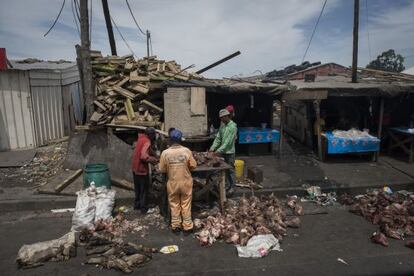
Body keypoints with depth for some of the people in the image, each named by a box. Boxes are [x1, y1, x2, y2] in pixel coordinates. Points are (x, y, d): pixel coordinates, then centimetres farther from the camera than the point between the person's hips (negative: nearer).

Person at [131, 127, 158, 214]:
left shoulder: (141, 138, 6)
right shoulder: (147, 142, -21)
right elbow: (144, 156, -32)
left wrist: (154, 155, 8)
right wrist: (154, 159, -20)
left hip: (135, 168, 9)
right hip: (142, 168, -8)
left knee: (137, 187, 21)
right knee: (144, 189, 6)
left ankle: (137, 204, 33)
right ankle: (143, 207, 14)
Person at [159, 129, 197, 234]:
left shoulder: (165, 153, -13)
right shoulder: (187, 151, -13)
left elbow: (162, 170, -5)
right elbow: (193, 166, -6)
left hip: (172, 183, 0)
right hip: (186, 182, 0)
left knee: (174, 205, 16)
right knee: (186, 205, 12)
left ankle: (176, 226, 27)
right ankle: (187, 227, 21)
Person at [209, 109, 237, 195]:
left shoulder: (233, 126, -18)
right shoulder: (222, 125, 5)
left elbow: (228, 141, -23)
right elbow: (218, 138, 6)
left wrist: (219, 150, -26)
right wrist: (212, 148, -4)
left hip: (229, 152, -6)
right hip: (222, 151, 6)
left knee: (230, 170, 5)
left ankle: (232, 187, 17)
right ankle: (227, 185, 26)